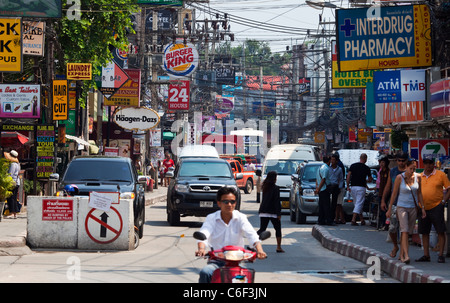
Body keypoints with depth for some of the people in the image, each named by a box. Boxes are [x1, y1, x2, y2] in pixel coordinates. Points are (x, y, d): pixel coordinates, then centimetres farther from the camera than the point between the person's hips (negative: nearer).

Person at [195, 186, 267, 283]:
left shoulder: (240, 218, 4)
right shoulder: (211, 218, 3)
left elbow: (252, 235, -12)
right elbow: (203, 235, -14)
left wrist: (259, 250, -33)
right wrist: (201, 249, -38)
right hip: (216, 261, 0)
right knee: (205, 272, -31)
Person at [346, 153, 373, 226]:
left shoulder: (353, 165, 5)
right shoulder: (366, 168, -2)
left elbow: (348, 176, -2)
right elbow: (370, 179, 7)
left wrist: (348, 186, 3)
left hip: (353, 187, 4)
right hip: (361, 187, -4)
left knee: (357, 204, 15)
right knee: (359, 204, -4)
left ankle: (362, 220, 19)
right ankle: (353, 220, -15)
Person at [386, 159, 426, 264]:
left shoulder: (418, 177, 0)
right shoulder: (399, 177, -9)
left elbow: (419, 193, 9)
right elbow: (394, 193, -2)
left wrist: (422, 208, 7)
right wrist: (390, 209, 0)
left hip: (413, 207, 3)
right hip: (402, 207, -3)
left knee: (408, 232, 6)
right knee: (404, 231, -15)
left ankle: (401, 255, 16)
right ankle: (406, 256, -23)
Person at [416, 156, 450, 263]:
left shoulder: (441, 174, 0)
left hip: (436, 206, -4)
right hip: (423, 208, 4)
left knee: (440, 231, -5)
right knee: (424, 232, 7)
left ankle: (441, 255, -1)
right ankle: (426, 255, 14)